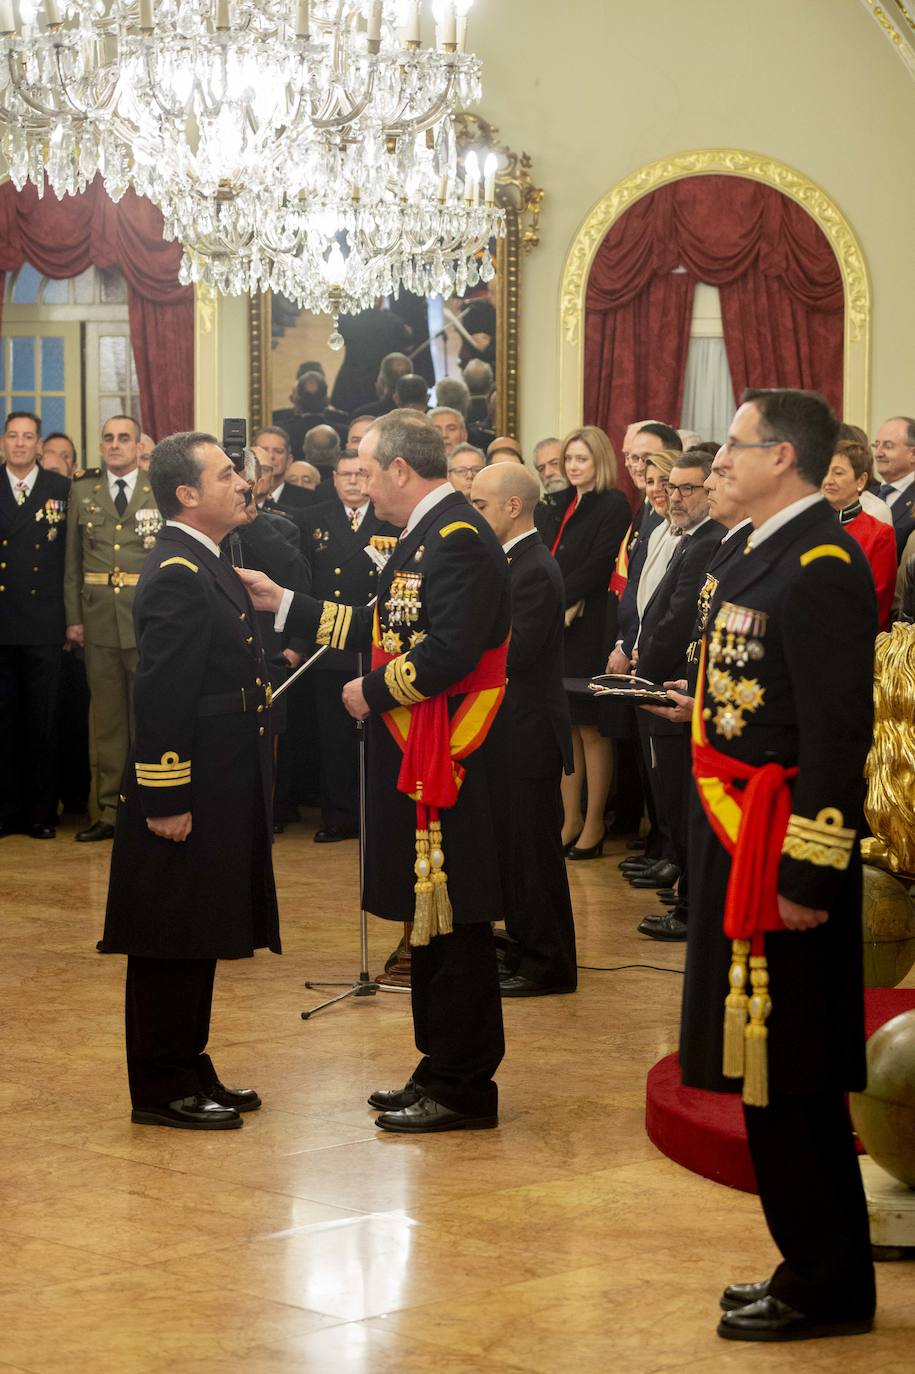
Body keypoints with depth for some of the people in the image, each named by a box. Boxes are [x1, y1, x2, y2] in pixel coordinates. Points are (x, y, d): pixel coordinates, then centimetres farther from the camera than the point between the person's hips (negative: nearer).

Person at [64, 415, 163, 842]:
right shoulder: (81, 491, 10)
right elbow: (73, 562, 10)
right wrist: (73, 618, 4)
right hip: (99, 619, 2)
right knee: (105, 718, 6)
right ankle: (107, 811, 11)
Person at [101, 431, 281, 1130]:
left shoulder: (207, 567, 14)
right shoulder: (178, 577, -19)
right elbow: (161, 697, -22)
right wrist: (167, 800, -22)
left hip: (220, 796, 10)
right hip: (188, 800, -10)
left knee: (195, 943, 16)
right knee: (172, 948, 0)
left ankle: (189, 1072, 26)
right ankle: (162, 1091, 8)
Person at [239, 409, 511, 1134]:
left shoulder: (457, 538, -16)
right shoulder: (428, 535, 16)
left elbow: (451, 648, -27)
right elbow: (387, 630, 22)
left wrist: (375, 690, -14)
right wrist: (284, 604, 24)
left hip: (451, 767, -11)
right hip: (419, 762, 11)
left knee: (453, 925, -4)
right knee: (433, 921, 15)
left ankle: (463, 1089, 4)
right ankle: (443, 1072, 23)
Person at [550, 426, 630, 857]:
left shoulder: (613, 506, -7)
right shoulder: (563, 504, 14)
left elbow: (597, 566, -15)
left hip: (588, 630, -7)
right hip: (557, 628, 7)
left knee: (590, 727, -1)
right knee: (565, 724, 9)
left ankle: (593, 825, 6)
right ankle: (570, 818, 15)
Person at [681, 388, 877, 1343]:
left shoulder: (822, 564, -17)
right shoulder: (763, 554, 13)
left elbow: (838, 733, -21)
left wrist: (806, 875, -22)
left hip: (783, 849, -10)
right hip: (738, 840, 10)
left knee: (786, 1075, -2)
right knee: (769, 1065, 15)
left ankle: (827, 1288, 9)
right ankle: (817, 1265, 26)